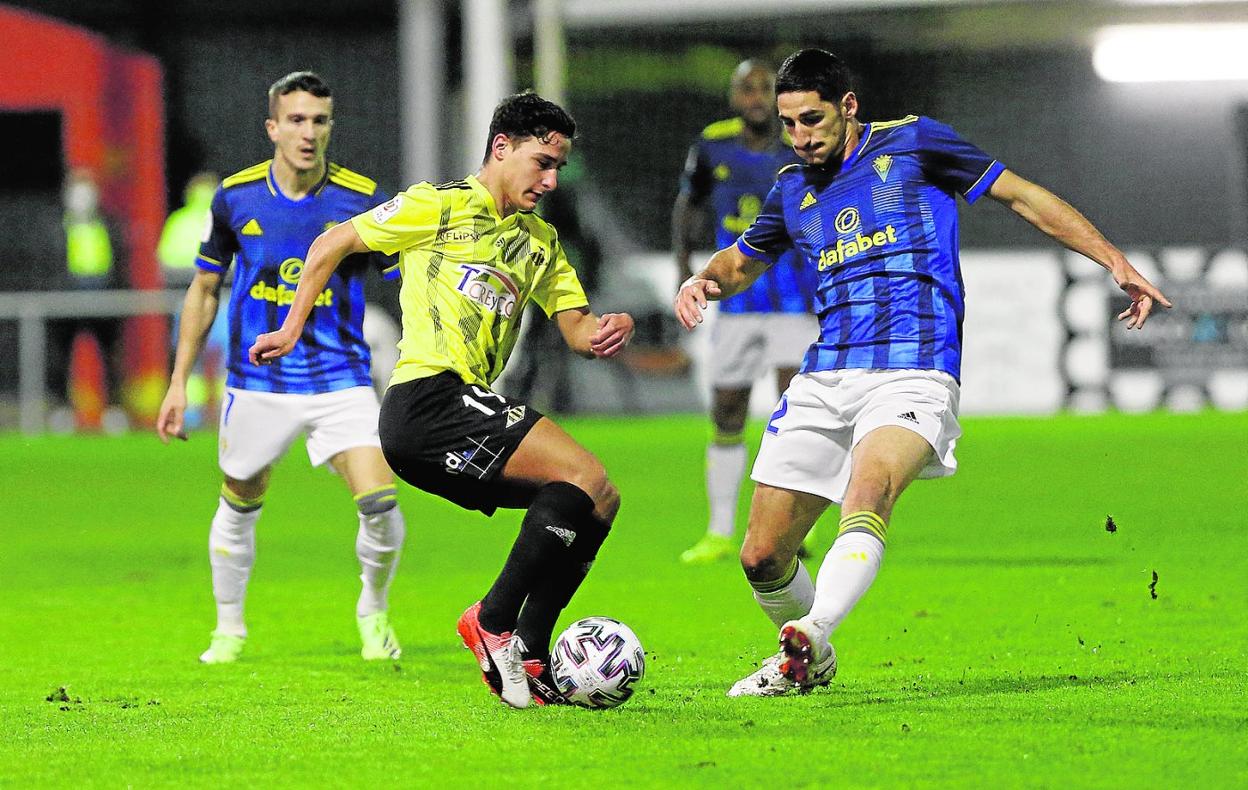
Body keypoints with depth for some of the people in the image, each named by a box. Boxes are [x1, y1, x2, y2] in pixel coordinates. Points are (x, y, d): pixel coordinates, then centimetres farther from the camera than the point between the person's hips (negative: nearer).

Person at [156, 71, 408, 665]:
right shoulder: (235, 197, -2)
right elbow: (204, 290, 10)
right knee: (238, 509, 13)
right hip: (257, 386, 2)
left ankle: (374, 612, 13)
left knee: (380, 504, -15)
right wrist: (179, 382, 9)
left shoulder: (362, 199, -7)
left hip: (340, 380, -1)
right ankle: (228, 629, 36)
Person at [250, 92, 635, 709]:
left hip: (466, 415, 9)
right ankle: (495, 621, -15)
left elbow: (576, 328, 19)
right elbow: (331, 244, 7)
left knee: (600, 501, 3)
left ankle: (530, 662, -1)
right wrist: (291, 331, 6)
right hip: (428, 398, -9)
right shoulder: (443, 205, 2)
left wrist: (604, 331, -5)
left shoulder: (540, 241, 24)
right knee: (586, 478, -19)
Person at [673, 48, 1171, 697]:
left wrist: (1115, 262, 0)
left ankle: (813, 632, -54)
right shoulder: (792, 190, 17)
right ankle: (809, 663, 29)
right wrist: (704, 281, 11)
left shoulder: (911, 144, 5)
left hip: (913, 372, -5)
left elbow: (1021, 196, 7)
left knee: (866, 496, -35)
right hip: (824, 379, 5)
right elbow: (742, 261, 35)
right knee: (762, 558, 3)